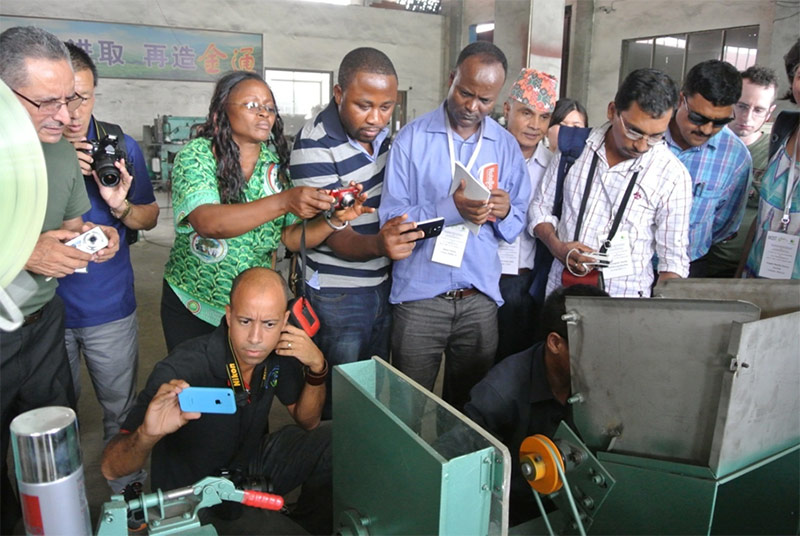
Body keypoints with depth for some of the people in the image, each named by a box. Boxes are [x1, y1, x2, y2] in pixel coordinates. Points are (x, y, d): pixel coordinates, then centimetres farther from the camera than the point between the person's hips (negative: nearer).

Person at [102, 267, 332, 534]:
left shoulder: (279, 352, -13)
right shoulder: (181, 370, -29)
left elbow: (307, 422, 1)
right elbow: (111, 468, -28)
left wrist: (317, 367, -16)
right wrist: (147, 435, -50)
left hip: (251, 462, 6)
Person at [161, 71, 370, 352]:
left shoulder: (276, 164, -3)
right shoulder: (196, 155, -14)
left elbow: (293, 238, -8)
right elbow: (207, 222, -31)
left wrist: (335, 220, -27)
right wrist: (283, 202, -42)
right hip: (192, 307, -2)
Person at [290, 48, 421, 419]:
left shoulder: (386, 127, 0)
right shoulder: (314, 146, -19)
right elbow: (335, 237, -23)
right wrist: (377, 244, -42)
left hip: (386, 285, 6)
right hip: (337, 294, -6)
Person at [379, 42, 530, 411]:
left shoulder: (506, 145, 9)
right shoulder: (412, 138, -2)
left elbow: (517, 224, 10)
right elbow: (390, 217, -9)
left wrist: (504, 211, -12)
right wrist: (450, 208, -21)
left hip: (480, 297, 3)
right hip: (419, 295, -2)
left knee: (469, 405, 16)